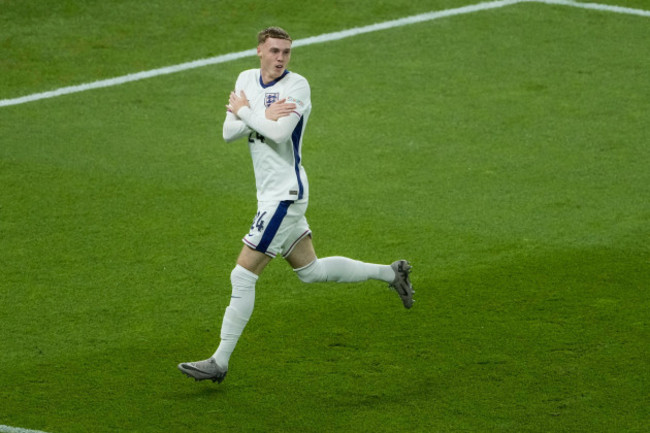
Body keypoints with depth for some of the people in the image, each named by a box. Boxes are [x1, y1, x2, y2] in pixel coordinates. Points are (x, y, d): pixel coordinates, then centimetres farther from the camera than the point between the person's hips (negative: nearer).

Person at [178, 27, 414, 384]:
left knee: (243, 276, -8)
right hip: (272, 194, 9)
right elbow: (228, 133, 1)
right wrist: (263, 117, -14)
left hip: (285, 194, -9)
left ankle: (220, 362, -3)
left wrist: (245, 111, -13)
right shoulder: (247, 80, 8)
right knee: (310, 270, 20)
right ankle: (390, 273, 32)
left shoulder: (297, 86, -13)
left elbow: (279, 133, -26)